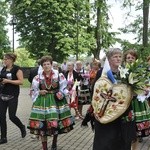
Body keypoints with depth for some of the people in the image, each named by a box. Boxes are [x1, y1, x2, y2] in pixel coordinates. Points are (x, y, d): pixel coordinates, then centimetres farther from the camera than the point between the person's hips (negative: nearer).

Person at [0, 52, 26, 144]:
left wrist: (8, 81, -19)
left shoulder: (16, 69, -8)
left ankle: (22, 127, 26)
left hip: (12, 96, -7)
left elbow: (21, 81, -14)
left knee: (12, 116, -5)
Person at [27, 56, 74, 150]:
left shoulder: (59, 75, -1)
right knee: (42, 126, -2)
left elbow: (64, 88, 3)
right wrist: (39, 92, -10)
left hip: (56, 101, 0)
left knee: (56, 123, 2)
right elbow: (34, 91, 9)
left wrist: (60, 93, -15)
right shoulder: (38, 77, 2)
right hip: (42, 102, 1)